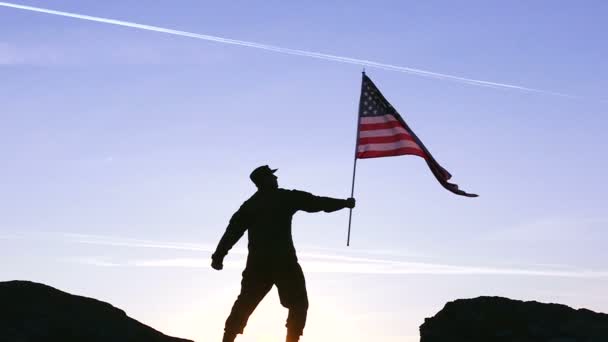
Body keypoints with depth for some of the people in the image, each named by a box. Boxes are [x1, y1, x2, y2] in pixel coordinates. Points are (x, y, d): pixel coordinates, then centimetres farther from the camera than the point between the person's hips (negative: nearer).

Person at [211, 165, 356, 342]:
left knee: (245, 304, 14)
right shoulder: (286, 197, 1)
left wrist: (218, 256, 8)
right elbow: (318, 203, 7)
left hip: (258, 262, 5)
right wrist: (346, 203, 19)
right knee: (298, 304, 6)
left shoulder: (250, 204, 13)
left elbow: (233, 231, 7)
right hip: (283, 261, -5)